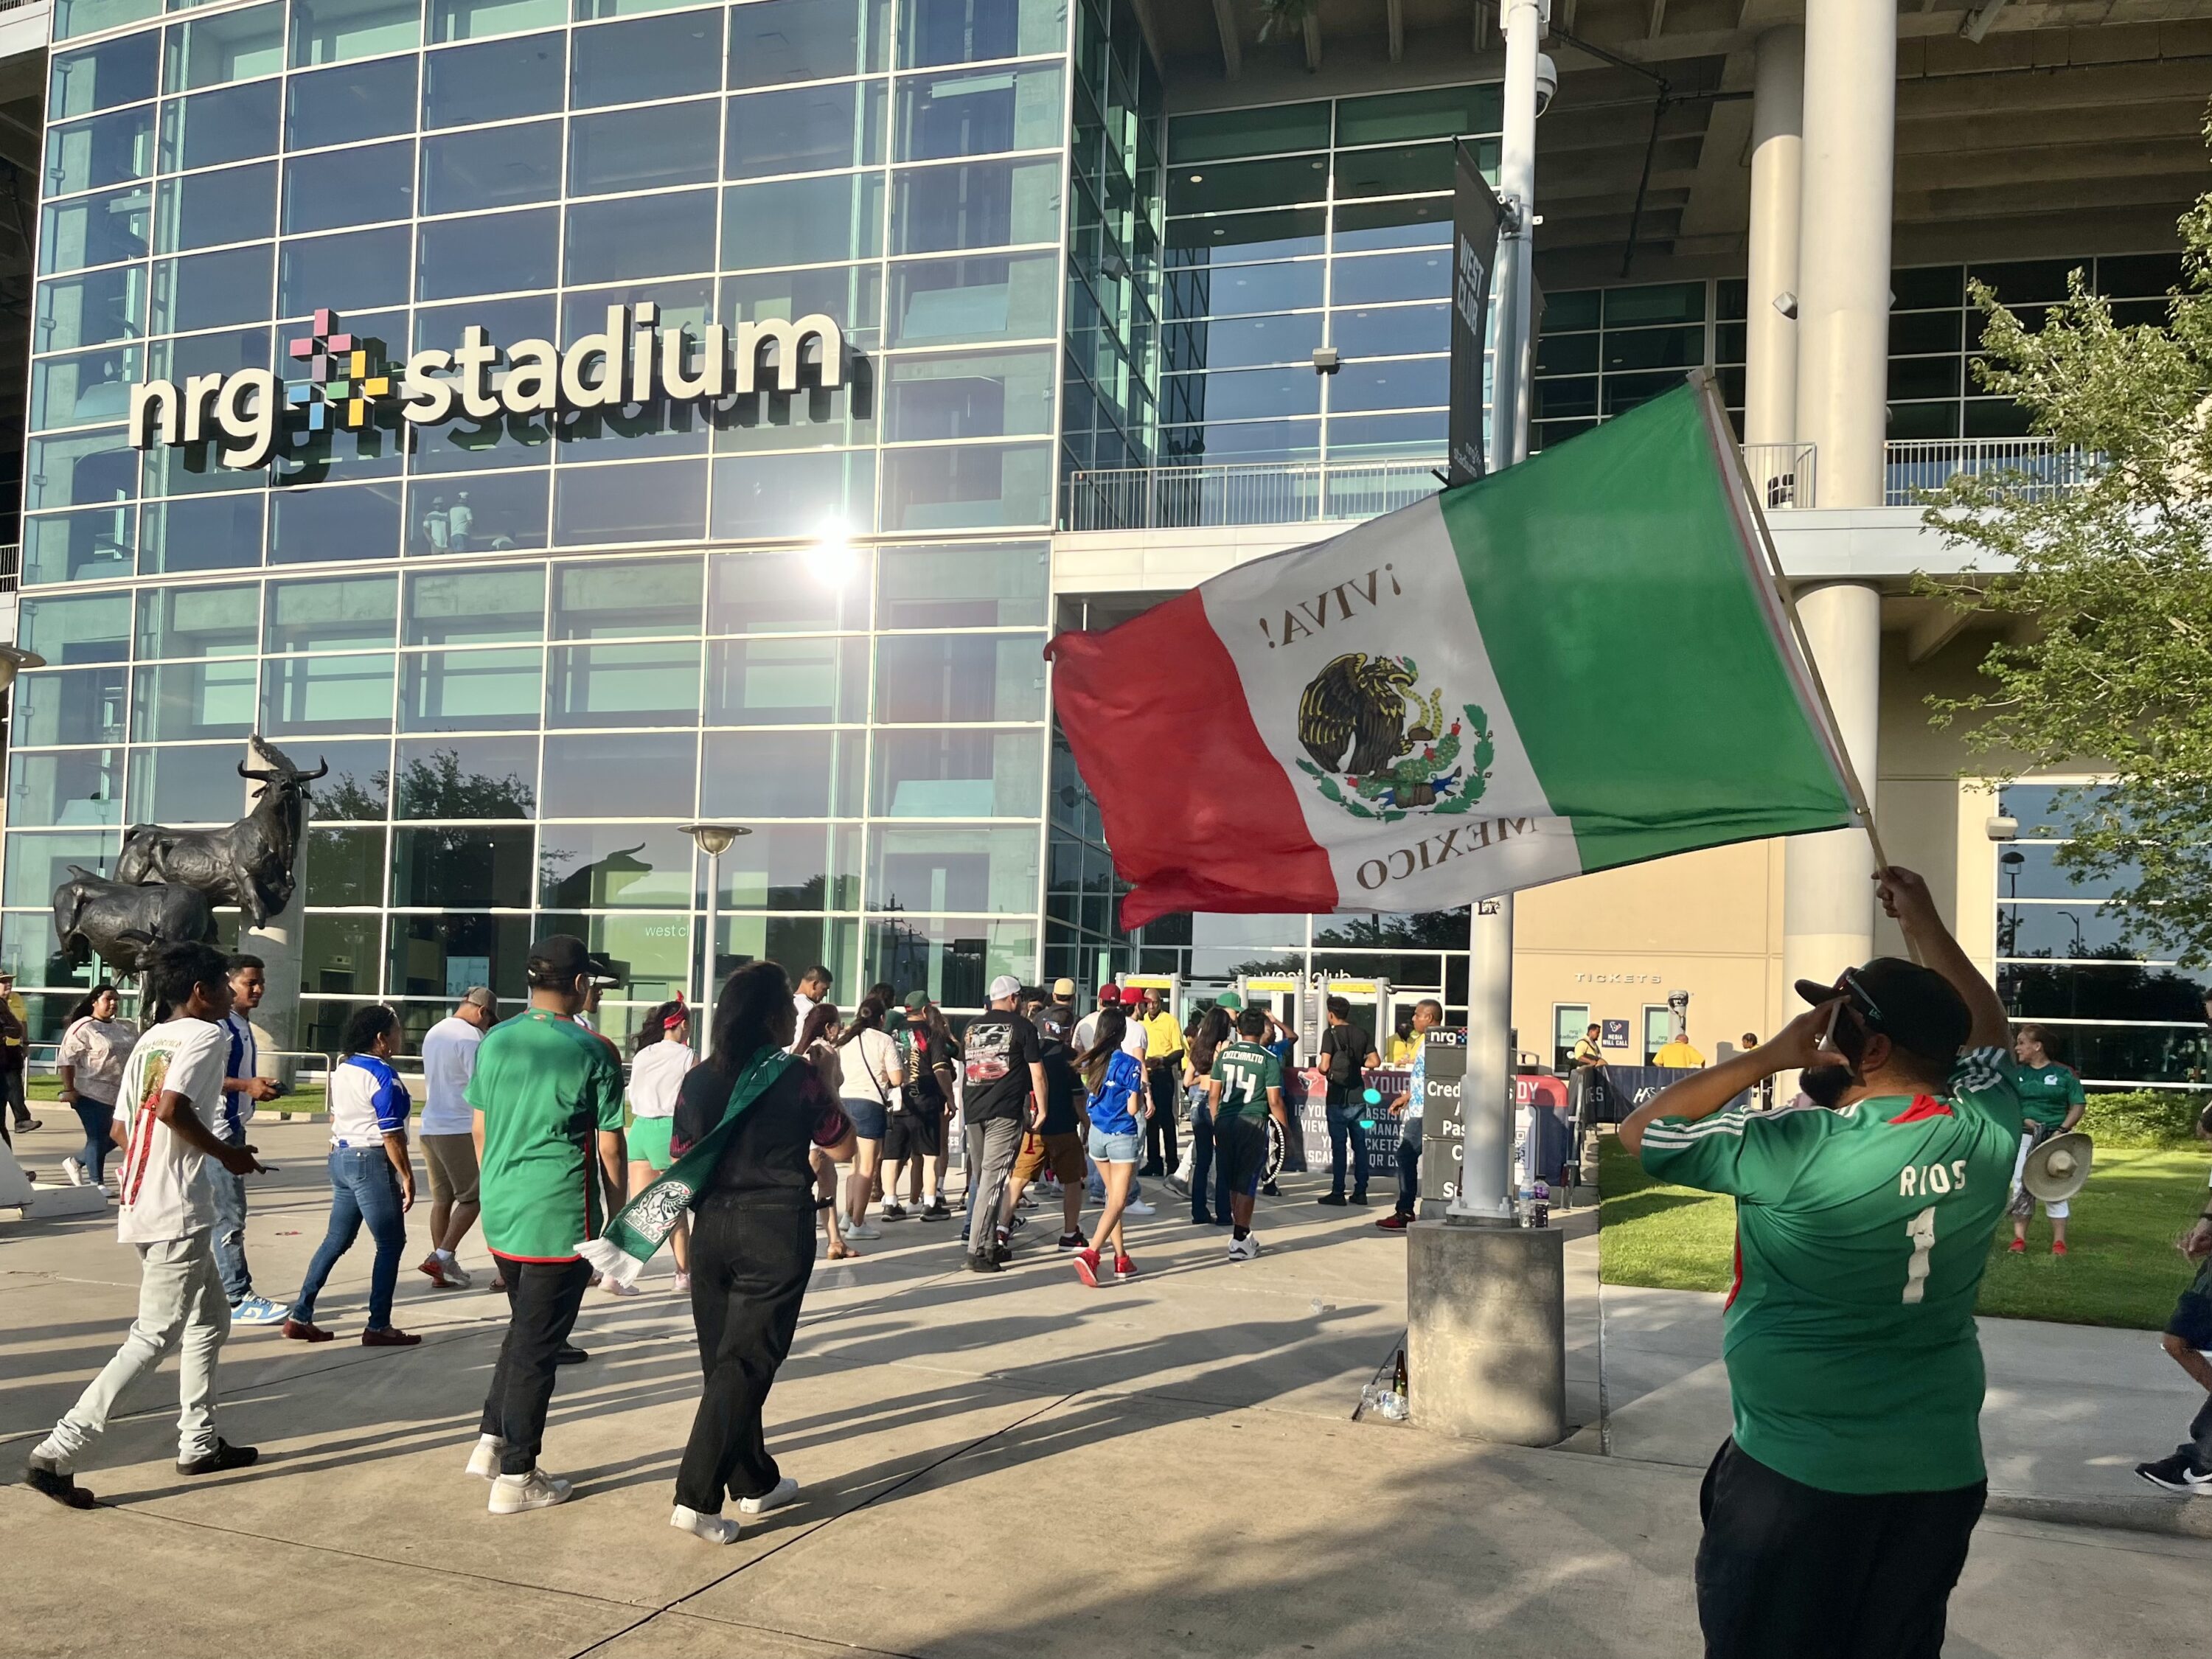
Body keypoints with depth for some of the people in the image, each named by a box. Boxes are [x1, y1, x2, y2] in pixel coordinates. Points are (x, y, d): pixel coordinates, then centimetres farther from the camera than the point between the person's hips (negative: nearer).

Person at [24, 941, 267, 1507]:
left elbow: (124, 1127, 16)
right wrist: (227, 1153, -11)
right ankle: (57, 1454, -6)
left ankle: (199, 1444, 24)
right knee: (154, 1337, -5)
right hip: (177, 1210, -9)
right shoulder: (205, 1034, -9)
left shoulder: (150, 1039, 16)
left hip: (140, 1204, 9)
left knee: (210, 1319, 19)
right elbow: (173, 1107, -25)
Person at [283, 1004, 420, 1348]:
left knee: (337, 1239, 16)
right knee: (391, 1243, 1)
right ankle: (378, 1326, 4)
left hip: (341, 1158, 9)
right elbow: (392, 1136, -18)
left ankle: (300, 1317, 17)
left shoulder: (342, 1069, 10)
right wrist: (407, 1178, -12)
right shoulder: (383, 1076, -17)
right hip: (372, 1162, -9)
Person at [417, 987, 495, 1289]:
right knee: (472, 1197, 0)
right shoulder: (471, 1037, -12)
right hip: (461, 1129, -9)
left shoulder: (433, 1033, 17)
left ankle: (443, 1268, 13)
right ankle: (442, 1257, -9)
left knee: (442, 1199, 11)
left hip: (429, 1128, 9)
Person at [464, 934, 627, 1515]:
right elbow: (609, 1146, -7)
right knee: (538, 1344, 3)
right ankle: (515, 1477, 10)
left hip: (500, 1212, 6)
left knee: (524, 1328, 24)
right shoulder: (592, 1053, -11)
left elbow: (480, 1128, 12)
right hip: (560, 1219, -6)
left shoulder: (494, 1042, 4)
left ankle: (491, 1440, 24)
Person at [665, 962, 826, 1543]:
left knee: (724, 1360, 15)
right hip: (777, 1232, -5)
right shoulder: (797, 1076, -9)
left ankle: (755, 1483, 28)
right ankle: (696, 1499, -7)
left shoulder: (698, 1080, 3)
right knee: (746, 1364, -2)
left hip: (714, 1228, 5)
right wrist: (829, 1085, 14)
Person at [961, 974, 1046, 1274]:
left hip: (974, 1112, 6)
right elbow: (1037, 1073, -1)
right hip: (1006, 1113, -6)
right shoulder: (1022, 1027, 0)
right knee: (993, 1179, -8)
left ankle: (989, 1246, 20)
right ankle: (977, 1252, -13)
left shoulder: (972, 1026, 15)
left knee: (981, 1179, 14)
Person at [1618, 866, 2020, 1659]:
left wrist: (1768, 1057, -10)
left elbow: (1641, 1132, -9)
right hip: (1944, 1472, 6)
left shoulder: (1800, 1153, -20)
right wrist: (1922, 921, 19)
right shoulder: (1986, 1133, -4)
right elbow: (1987, 1029, 17)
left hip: (1799, 1472, -5)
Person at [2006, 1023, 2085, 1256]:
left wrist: (2063, 1130, -12)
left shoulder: (2064, 1074, 0)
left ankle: (2059, 1242, 6)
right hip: (2023, 1138, 3)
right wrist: (2022, 1119, -12)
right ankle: (2019, 1239, 7)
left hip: (2055, 1138, -3)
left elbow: (2079, 1105, 0)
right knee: (2021, 1187, 2)